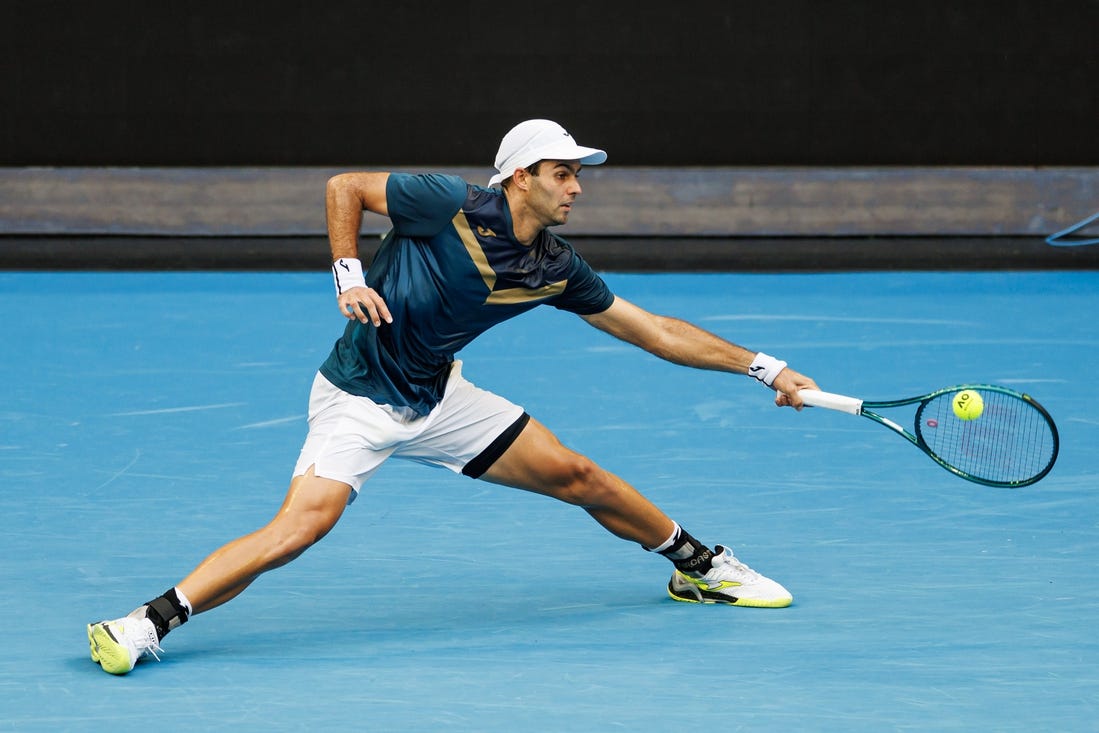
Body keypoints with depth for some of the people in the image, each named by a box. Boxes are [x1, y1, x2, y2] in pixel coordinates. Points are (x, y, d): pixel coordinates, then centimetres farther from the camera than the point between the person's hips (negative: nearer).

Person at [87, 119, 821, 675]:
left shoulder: (556, 268, -2)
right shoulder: (453, 205, -20)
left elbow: (653, 330, 6)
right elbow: (344, 187, -8)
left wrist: (764, 367, 6)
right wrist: (349, 276, -19)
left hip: (438, 398, 6)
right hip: (356, 400, -6)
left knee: (576, 474, 7)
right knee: (301, 525, -27)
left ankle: (701, 567, 29)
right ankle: (145, 626, -24)